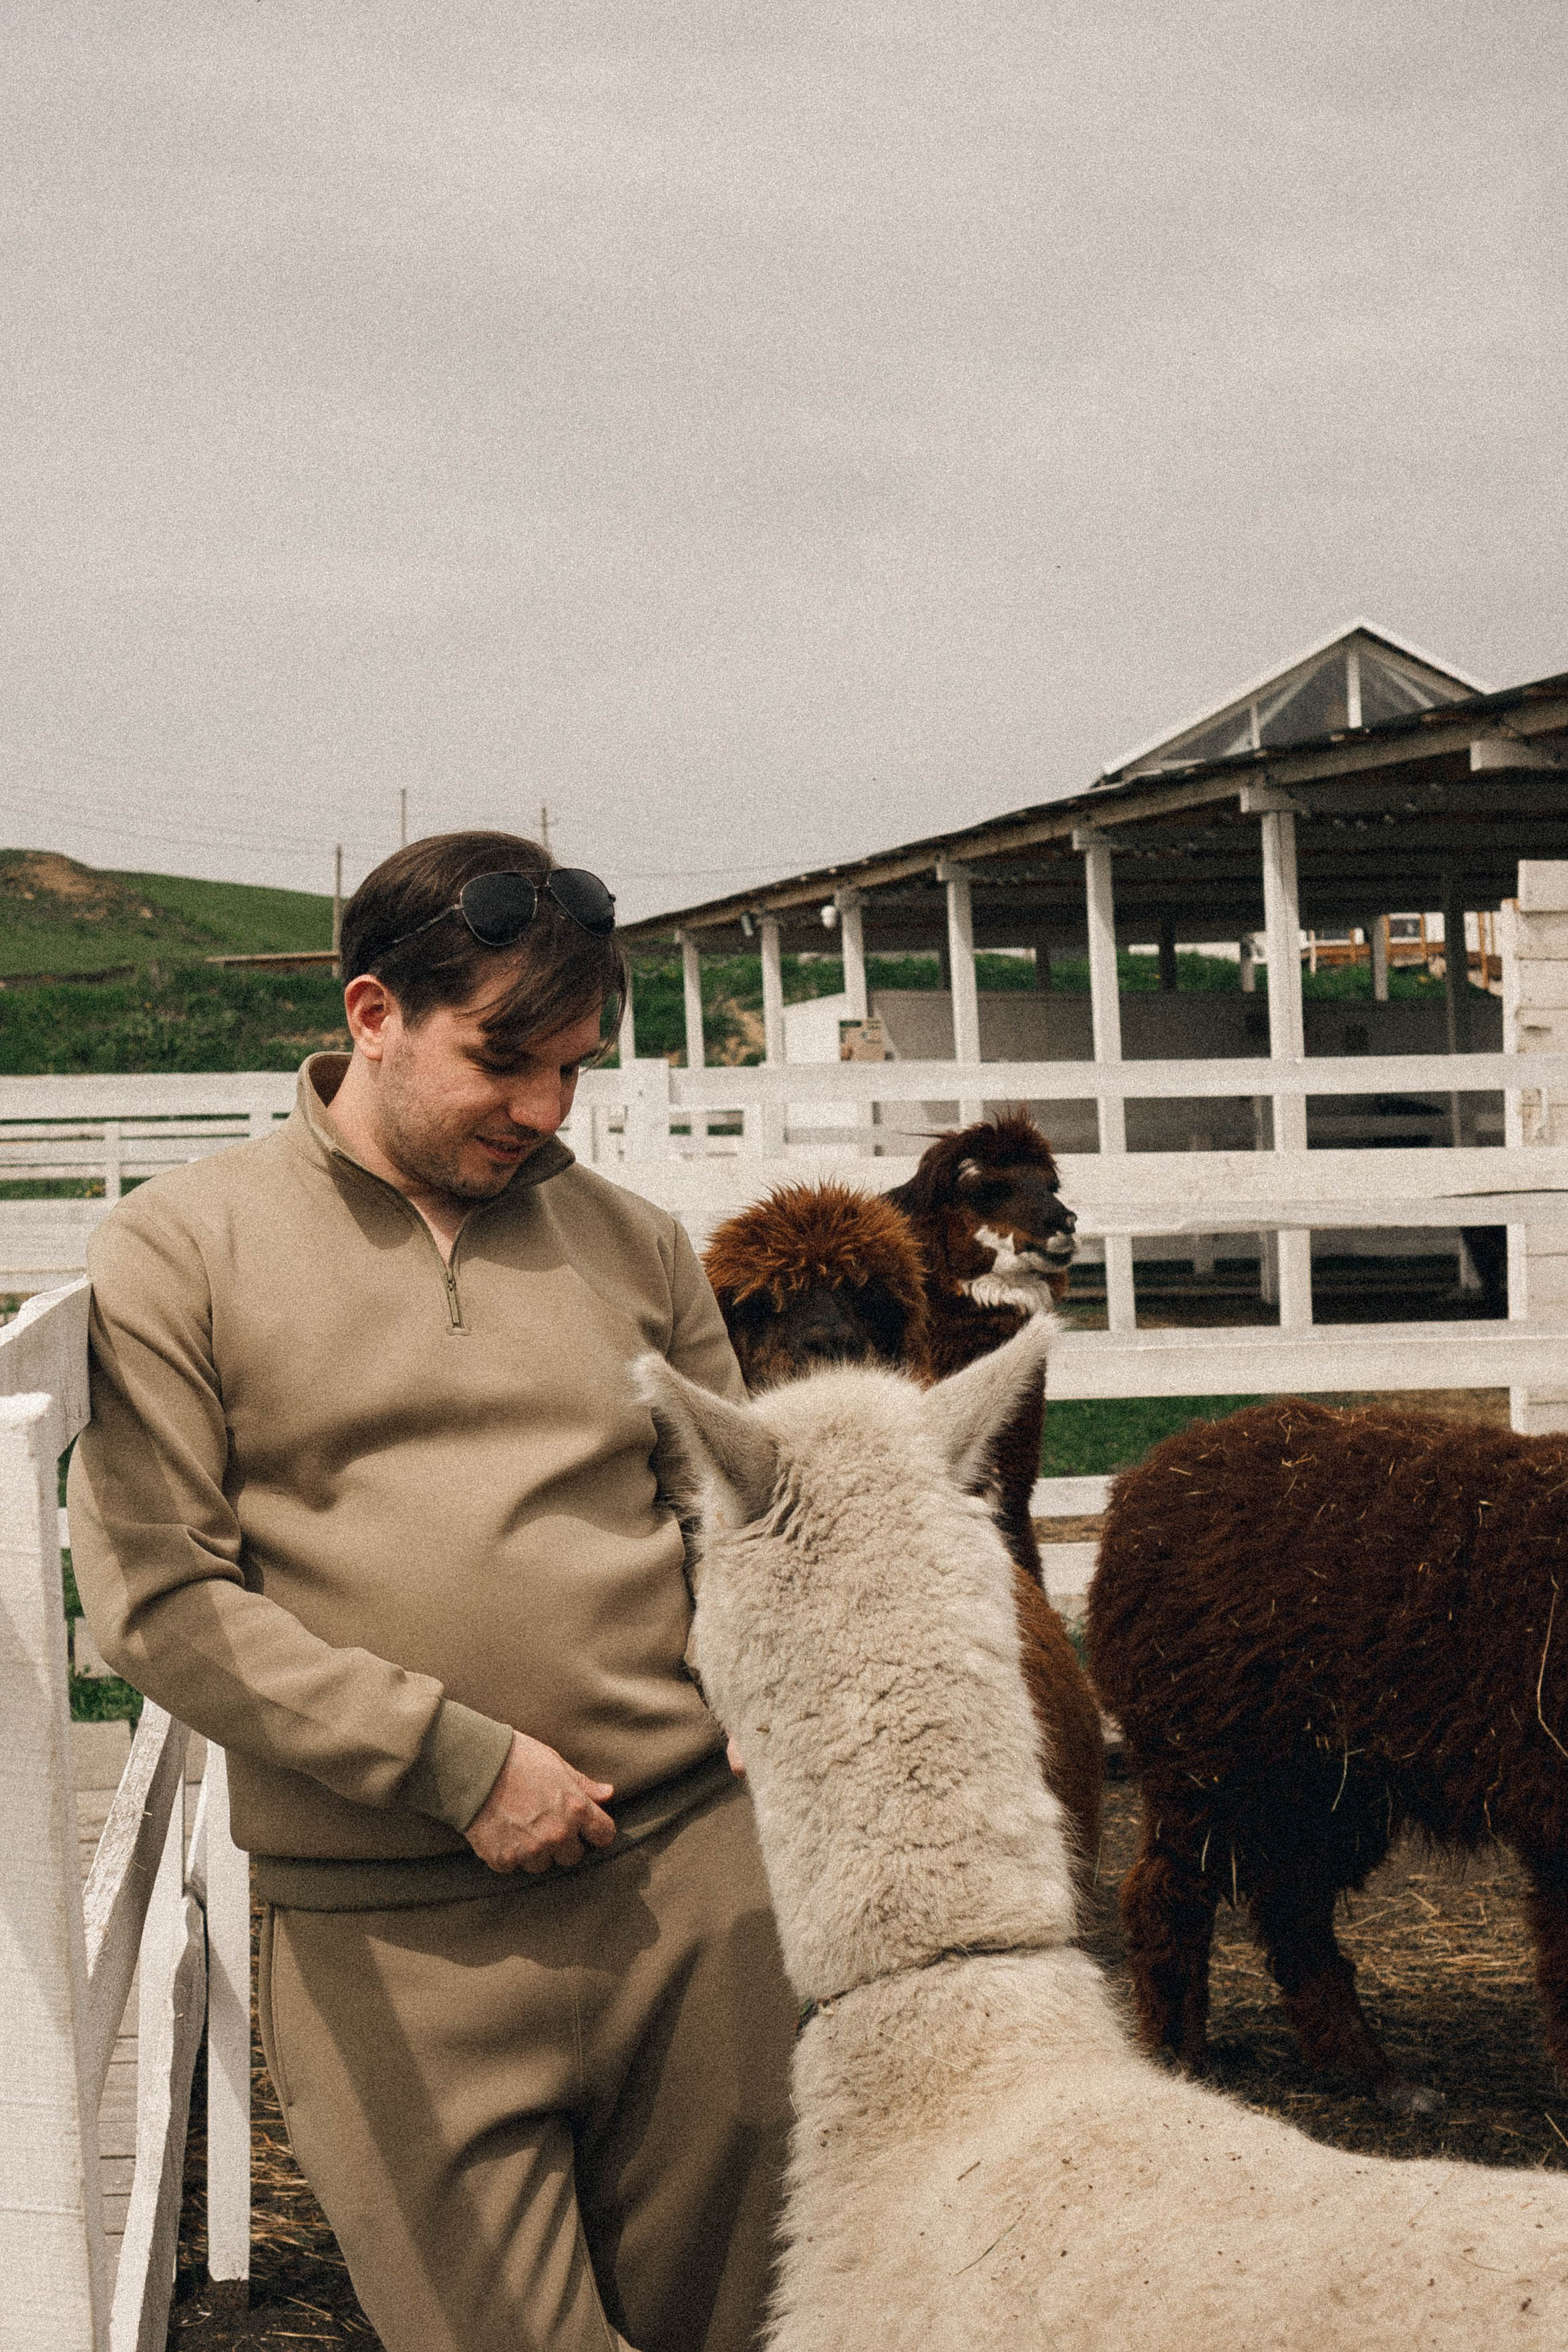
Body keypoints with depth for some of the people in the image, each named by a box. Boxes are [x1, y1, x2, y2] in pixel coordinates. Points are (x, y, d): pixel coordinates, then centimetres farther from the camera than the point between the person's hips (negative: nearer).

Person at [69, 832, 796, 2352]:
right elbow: (156, 1598, -7)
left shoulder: (633, 1244, 12)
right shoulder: (177, 1250, 0)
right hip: (390, 1939, -3)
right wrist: (453, 1756, -12)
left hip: (691, 1878, 4)